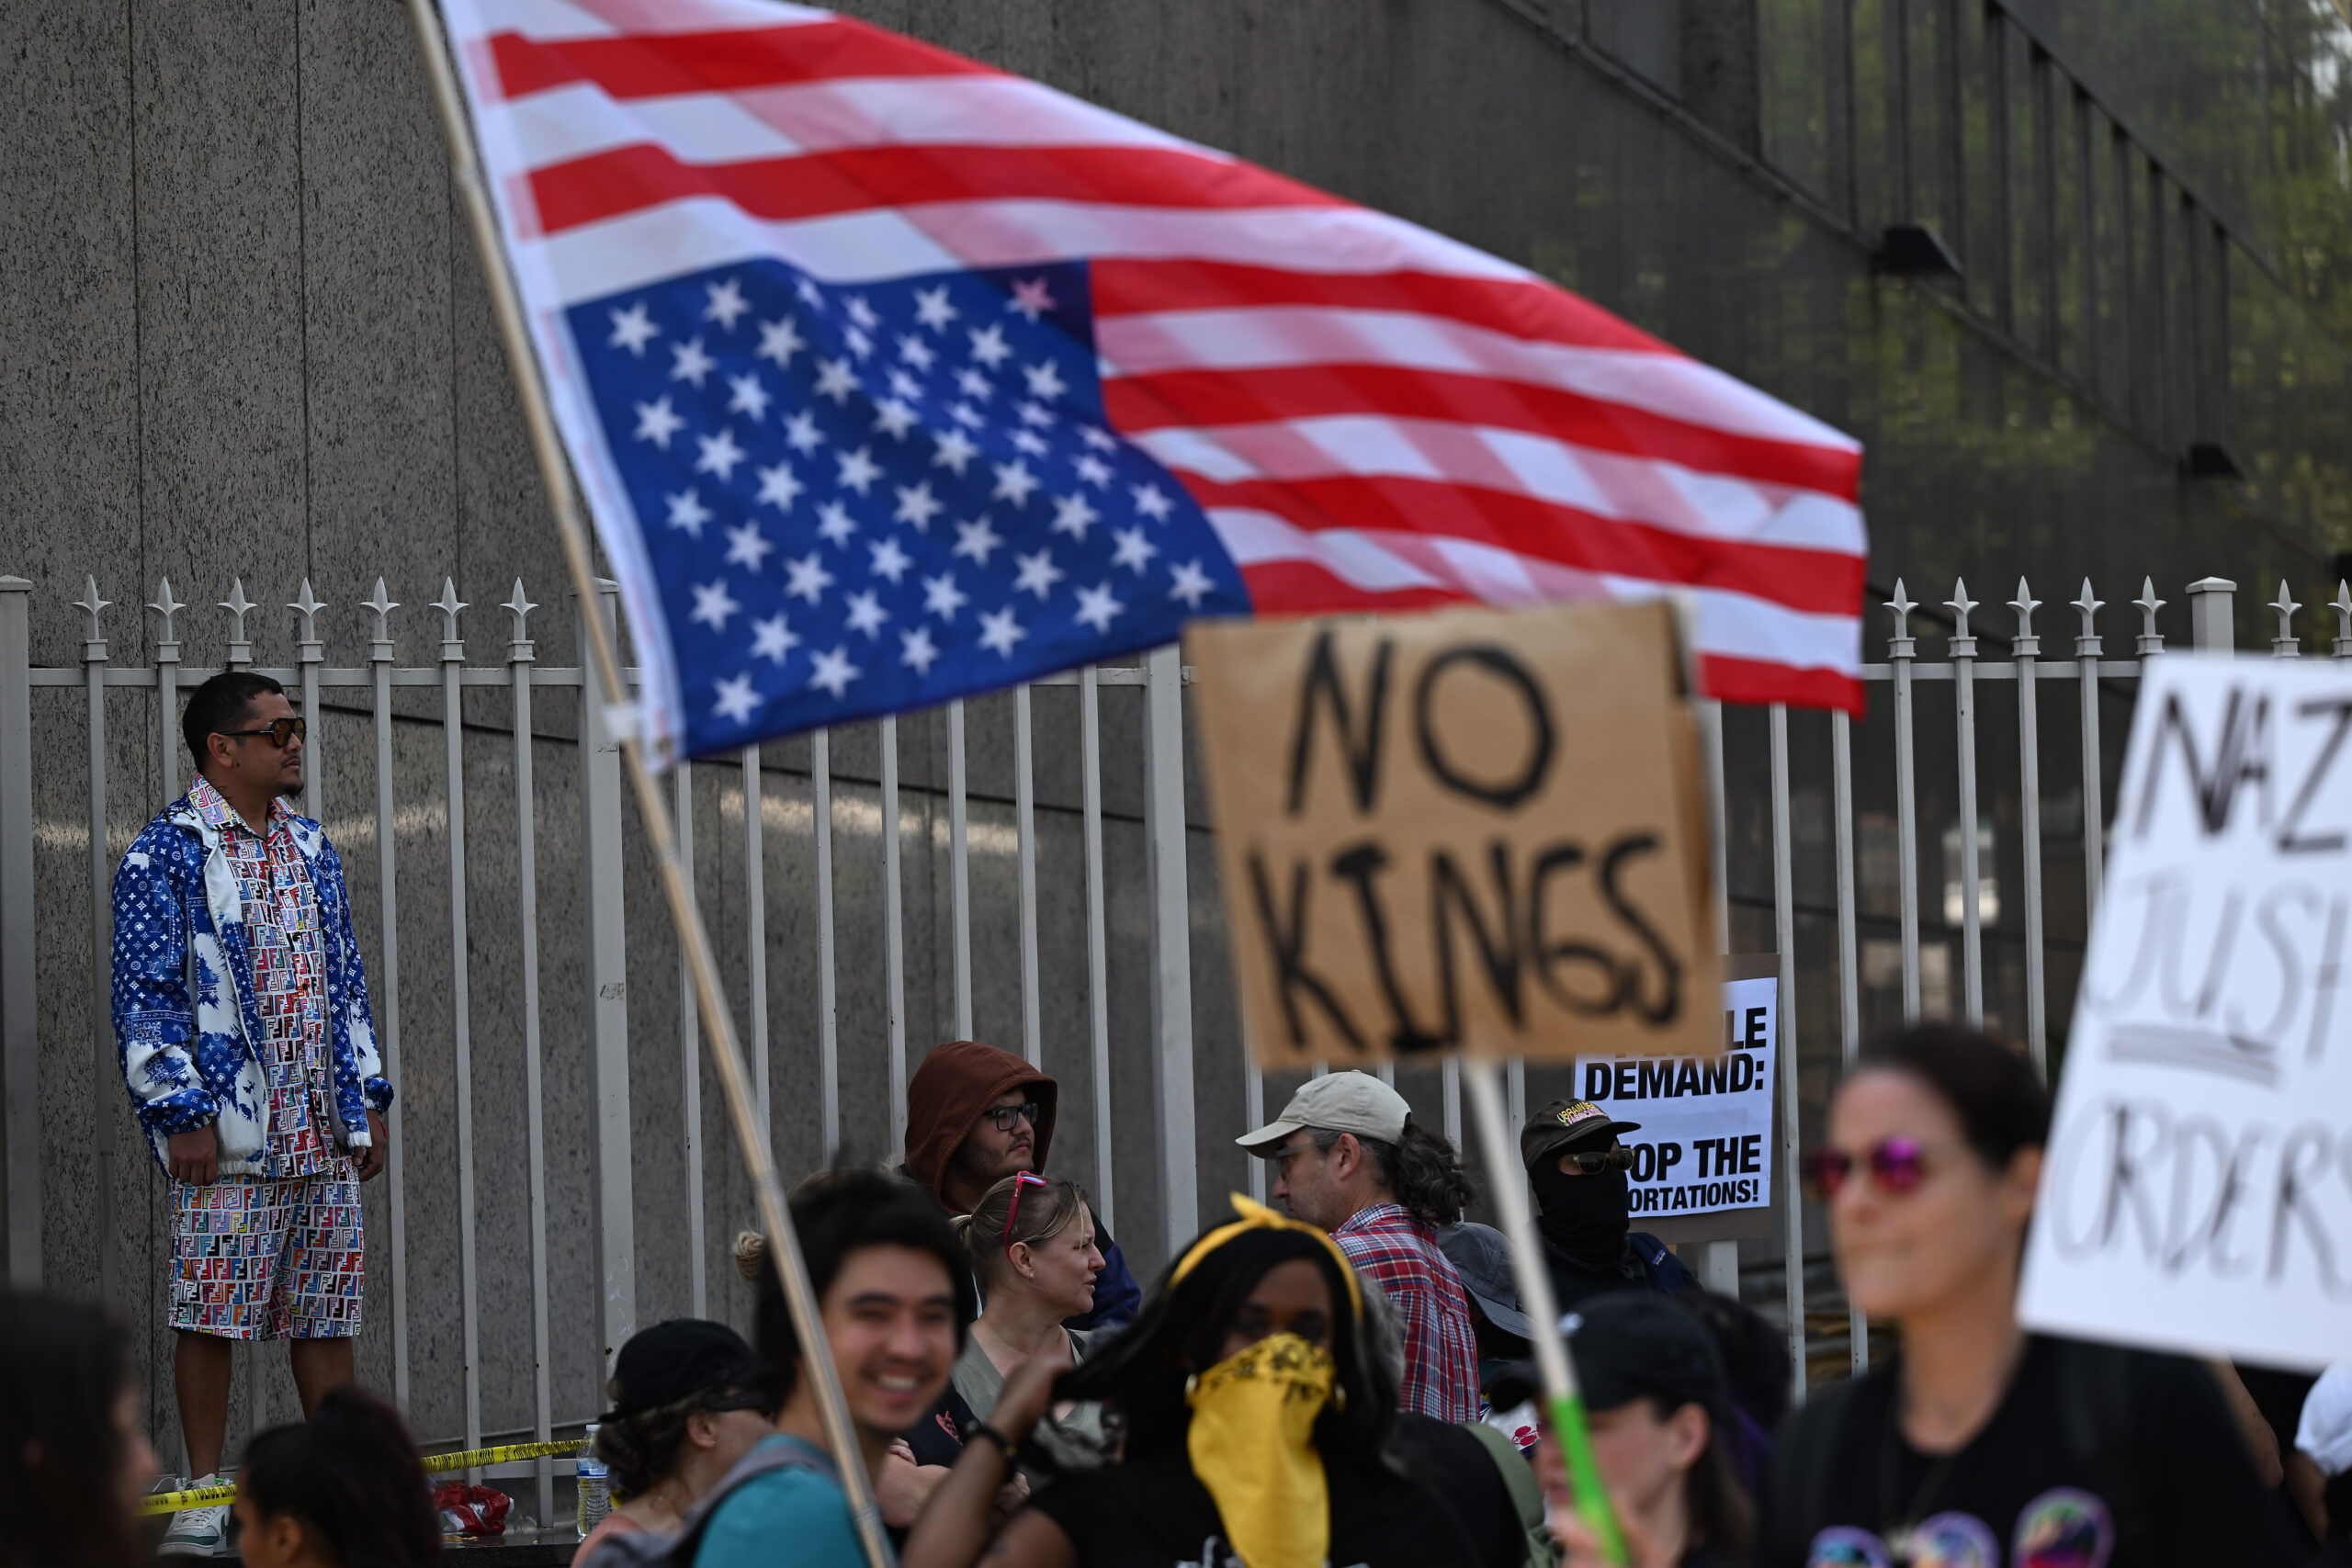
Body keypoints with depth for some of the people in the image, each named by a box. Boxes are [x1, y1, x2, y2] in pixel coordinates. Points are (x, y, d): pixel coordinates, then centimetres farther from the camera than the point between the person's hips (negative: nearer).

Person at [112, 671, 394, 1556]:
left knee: (325, 1313, 9)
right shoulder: (166, 854, -6)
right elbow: (145, 994, -9)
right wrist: (181, 1113, -14)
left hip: (323, 1131, 6)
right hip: (228, 1131, -6)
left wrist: (369, 1099, 16)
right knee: (211, 1313, -5)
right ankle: (206, 1492, 2)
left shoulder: (311, 850, 16)